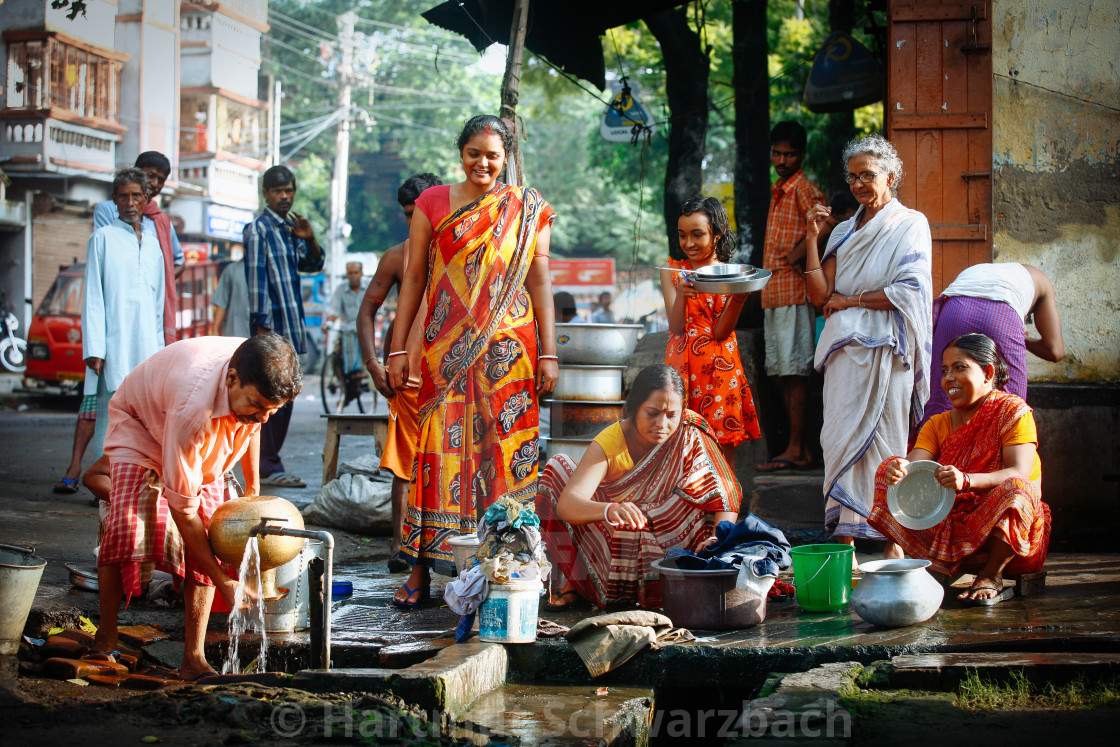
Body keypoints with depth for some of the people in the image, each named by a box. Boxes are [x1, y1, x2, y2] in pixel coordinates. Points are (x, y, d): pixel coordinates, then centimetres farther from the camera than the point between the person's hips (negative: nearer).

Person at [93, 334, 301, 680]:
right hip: (140, 424, -5)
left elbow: (250, 425, 3)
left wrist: (253, 488, 9)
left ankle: (194, 658, -9)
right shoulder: (194, 407, -45)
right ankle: (104, 638, -12)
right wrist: (224, 583, -32)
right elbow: (182, 508, -36)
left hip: (202, 447, 6)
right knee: (127, 526, -28)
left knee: (210, 534, -13)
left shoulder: (260, 380, -26)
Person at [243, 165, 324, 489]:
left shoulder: (290, 228, 17)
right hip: (273, 323, -8)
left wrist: (310, 239, 4)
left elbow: (313, 265, 24)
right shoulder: (259, 229, -6)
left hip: (291, 326, 8)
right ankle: (269, 467, -5)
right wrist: (262, 325, -17)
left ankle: (267, 464, 14)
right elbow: (256, 278, -12)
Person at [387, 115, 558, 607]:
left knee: (503, 448, -3)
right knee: (442, 446, -5)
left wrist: (548, 353, 0)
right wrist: (398, 349, 4)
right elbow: (414, 278, 9)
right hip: (447, 349, 0)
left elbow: (539, 281, 6)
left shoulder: (526, 210, 8)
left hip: (508, 349, 0)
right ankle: (422, 568, -3)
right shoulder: (433, 203, 9)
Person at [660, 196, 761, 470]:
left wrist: (739, 299, -21)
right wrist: (682, 293, -22)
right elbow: (676, 326, -5)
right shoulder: (672, 272, 5)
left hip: (718, 366, 0)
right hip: (682, 364, 0)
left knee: (724, 442, -1)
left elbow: (720, 332, -6)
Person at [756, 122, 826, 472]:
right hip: (772, 291, 10)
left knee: (793, 370, -9)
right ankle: (797, 447, 13)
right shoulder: (778, 191, 20)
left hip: (793, 290, -10)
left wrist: (796, 256, -17)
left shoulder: (803, 188, -8)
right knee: (779, 371, 9)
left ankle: (796, 449, -7)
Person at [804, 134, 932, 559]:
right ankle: (845, 542, 1)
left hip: (886, 348, -5)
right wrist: (812, 239, 1)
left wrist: (850, 300, -5)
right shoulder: (845, 232, 18)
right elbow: (820, 295, 8)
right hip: (845, 348, 5)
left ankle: (894, 542, -6)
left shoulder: (910, 225, 3)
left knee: (886, 440, -8)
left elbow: (909, 291, -9)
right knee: (841, 439, -1)